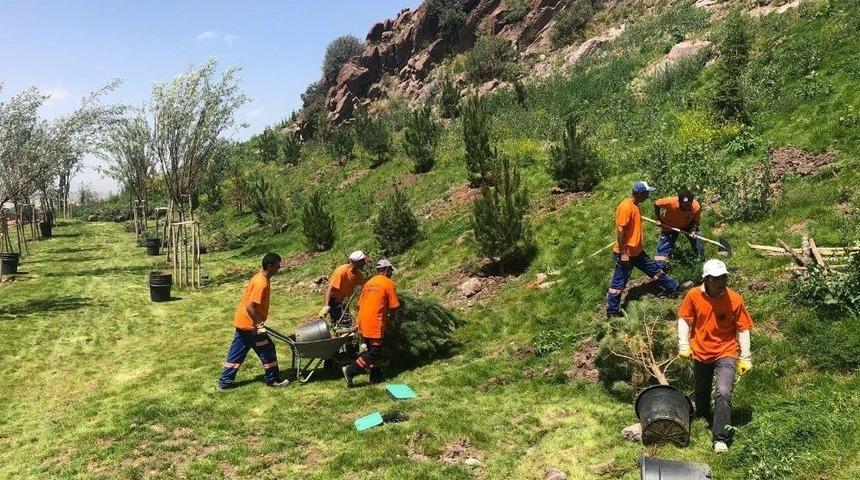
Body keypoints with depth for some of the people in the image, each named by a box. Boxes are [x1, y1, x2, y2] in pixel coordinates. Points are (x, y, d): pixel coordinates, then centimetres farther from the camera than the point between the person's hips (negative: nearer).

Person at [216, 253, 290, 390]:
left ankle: (224, 382, 19)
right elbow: (250, 306, -26)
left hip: (242, 322, 10)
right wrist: (259, 325, -21)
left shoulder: (260, 277, 9)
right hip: (250, 324, -10)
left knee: (237, 353, 14)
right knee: (267, 350, 3)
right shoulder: (262, 283, -22)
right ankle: (272, 380, 15)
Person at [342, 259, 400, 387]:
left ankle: (376, 377, 22)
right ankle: (350, 371, -7)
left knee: (372, 350, 17)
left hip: (363, 322, 8)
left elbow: (359, 304, 16)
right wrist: (389, 318, 13)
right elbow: (394, 307, -7)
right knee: (374, 353, -1)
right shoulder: (389, 284, -5)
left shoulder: (369, 283, 15)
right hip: (375, 324, -8)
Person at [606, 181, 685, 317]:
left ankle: (676, 287, 38)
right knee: (619, 283, 0)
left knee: (654, 269, 22)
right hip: (625, 254, -9)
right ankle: (612, 312, 10)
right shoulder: (626, 207, -23)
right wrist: (623, 253, -24)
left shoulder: (635, 205, 7)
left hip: (637, 252, 9)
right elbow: (620, 230, -25)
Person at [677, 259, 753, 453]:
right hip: (700, 353, 2)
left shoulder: (734, 299, -14)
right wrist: (684, 345, -5)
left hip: (726, 353, -2)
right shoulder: (693, 295, -12)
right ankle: (702, 418, 52)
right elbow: (684, 320, 2)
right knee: (701, 391, 20)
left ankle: (720, 439, -9)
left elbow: (743, 329, -5)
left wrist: (745, 358, -4)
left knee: (723, 393, -18)